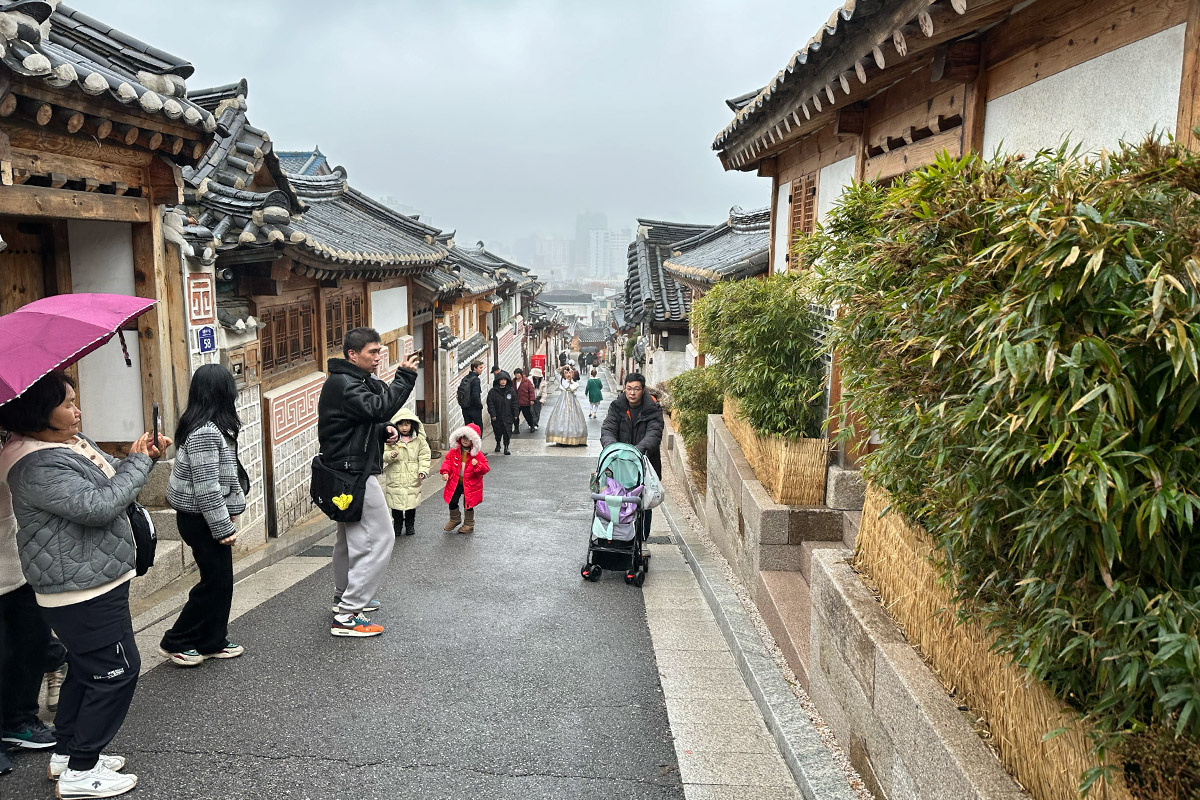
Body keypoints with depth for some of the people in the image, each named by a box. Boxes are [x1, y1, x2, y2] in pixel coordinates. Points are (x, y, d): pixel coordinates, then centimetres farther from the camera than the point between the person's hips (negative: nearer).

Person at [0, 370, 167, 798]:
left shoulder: (73, 442, 6)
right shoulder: (38, 468, -24)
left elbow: (109, 479, 19)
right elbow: (98, 506, -31)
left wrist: (143, 456, 0)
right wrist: (139, 461, -19)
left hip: (91, 584, 10)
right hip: (84, 593, -10)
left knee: (86, 669, 22)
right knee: (116, 671, -1)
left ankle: (67, 752, 36)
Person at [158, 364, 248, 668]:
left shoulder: (208, 426, 9)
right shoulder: (206, 433, -23)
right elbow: (206, 488, -24)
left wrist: (228, 514, 22)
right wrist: (223, 527, -19)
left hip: (203, 518, 10)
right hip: (201, 520, -10)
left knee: (220, 580, 15)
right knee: (215, 582, 1)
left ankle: (213, 642, 25)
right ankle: (175, 643, 15)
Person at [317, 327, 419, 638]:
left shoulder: (357, 380, 16)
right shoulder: (343, 383, -18)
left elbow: (368, 420, 22)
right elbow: (379, 407, -31)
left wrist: (385, 429, 2)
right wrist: (405, 376, -27)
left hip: (349, 470, 11)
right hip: (354, 473, -11)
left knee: (351, 537, 23)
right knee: (379, 537, -11)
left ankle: (344, 598, 39)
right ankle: (346, 616, -8)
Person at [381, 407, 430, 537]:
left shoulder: (419, 439, -2)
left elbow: (425, 456, 2)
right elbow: (383, 454, 0)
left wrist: (422, 471, -6)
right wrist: (391, 455, -22)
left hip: (413, 478, 0)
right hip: (395, 477, 0)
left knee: (412, 502, 8)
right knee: (395, 503, 6)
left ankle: (410, 524, 25)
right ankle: (397, 525, 23)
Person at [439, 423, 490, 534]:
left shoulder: (477, 454, -11)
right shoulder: (454, 451, -2)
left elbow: (485, 468, -10)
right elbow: (447, 461, 7)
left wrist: (477, 465, -30)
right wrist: (445, 472, -8)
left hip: (470, 484, -3)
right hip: (455, 482, 3)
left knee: (468, 504, 8)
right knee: (452, 502, 7)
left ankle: (469, 524, 27)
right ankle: (455, 519, 35)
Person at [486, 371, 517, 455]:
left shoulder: (511, 391, 3)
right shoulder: (493, 392, -3)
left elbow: (514, 404, 6)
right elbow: (490, 404, -5)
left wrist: (515, 415, 3)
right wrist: (493, 415, -11)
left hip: (508, 417, 0)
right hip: (497, 418, 0)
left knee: (507, 433, -5)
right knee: (498, 432, 14)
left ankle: (506, 447, 3)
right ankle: (498, 444, 37)